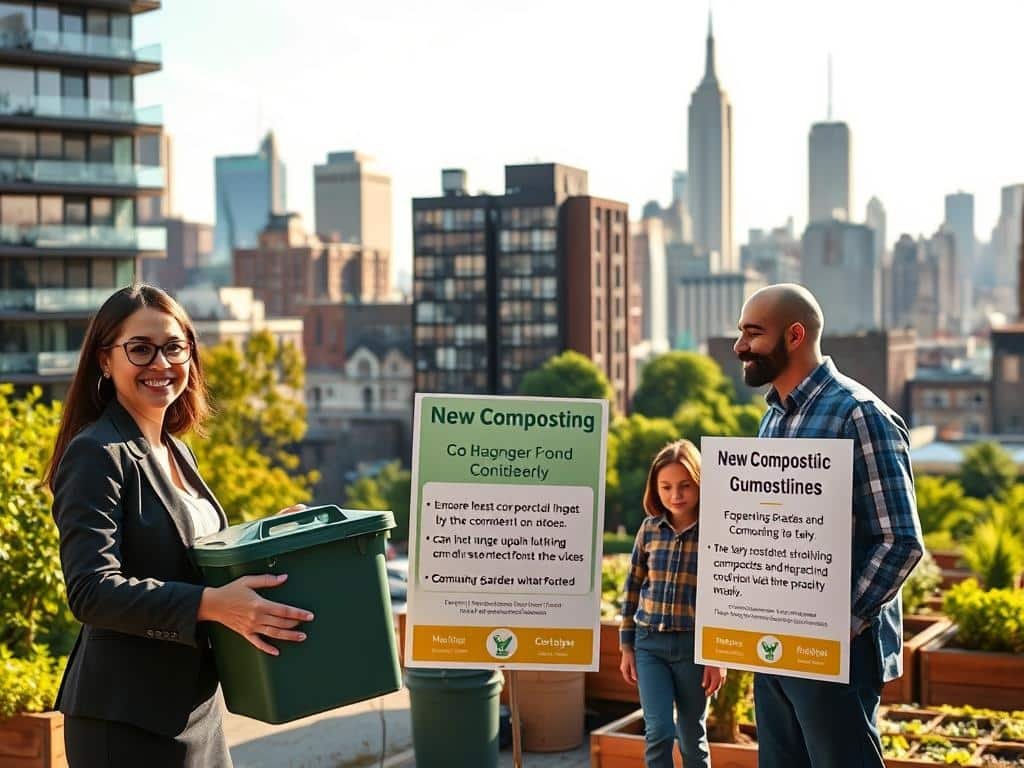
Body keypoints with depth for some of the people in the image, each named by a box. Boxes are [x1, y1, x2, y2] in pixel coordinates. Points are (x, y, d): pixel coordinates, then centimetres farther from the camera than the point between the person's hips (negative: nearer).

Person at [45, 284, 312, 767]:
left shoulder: (176, 452, 12)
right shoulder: (97, 455, -13)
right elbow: (91, 591, -22)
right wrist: (212, 604, -32)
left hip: (193, 705, 8)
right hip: (127, 721, -8)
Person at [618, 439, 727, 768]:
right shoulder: (650, 528, 3)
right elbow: (633, 588, 10)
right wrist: (626, 646, 8)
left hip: (695, 645, -2)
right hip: (650, 643, 2)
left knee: (692, 737, 9)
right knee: (658, 732, -6)